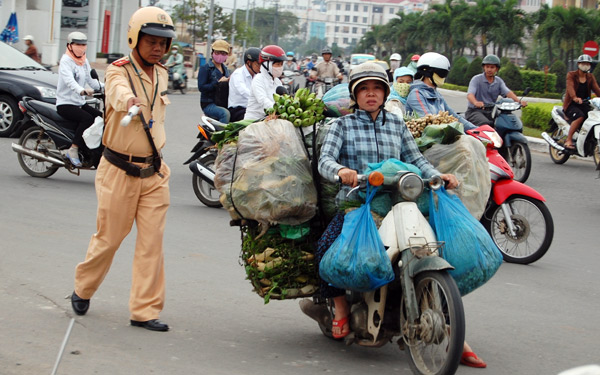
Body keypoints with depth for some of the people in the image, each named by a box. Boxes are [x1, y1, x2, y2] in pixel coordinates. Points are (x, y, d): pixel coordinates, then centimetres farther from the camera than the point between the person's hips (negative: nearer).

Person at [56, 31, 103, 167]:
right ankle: (73, 150, -27)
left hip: (80, 103, 8)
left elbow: (91, 79, 15)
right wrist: (82, 91, -48)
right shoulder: (66, 61, -11)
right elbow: (69, 80, -30)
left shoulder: (84, 61, 16)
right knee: (87, 118, -31)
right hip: (65, 104, -8)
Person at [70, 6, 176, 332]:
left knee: (152, 242, 0)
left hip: (154, 173, 5)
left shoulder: (161, 74, 7)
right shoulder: (119, 71, -15)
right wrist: (128, 100, -59)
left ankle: (145, 310, 5)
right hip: (120, 171, -5)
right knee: (109, 238, 4)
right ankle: (82, 289, 30)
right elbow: (118, 90, -39)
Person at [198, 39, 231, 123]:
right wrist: (218, 82, -18)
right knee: (225, 113, -35)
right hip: (209, 104, -6)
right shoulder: (205, 68, -1)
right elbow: (201, 87, -12)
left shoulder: (225, 69, 20)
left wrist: (230, 81, 4)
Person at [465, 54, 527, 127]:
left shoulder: (499, 81, 10)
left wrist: (519, 101, -28)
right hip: (475, 111, -5)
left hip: (491, 112, 5)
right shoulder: (476, 79, -4)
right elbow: (469, 95, -20)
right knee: (485, 123, -35)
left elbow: (508, 92, -6)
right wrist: (476, 102, -45)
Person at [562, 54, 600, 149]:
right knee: (580, 117, -34)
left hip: (584, 104, 5)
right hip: (571, 105, -5)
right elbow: (570, 86, -21)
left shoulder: (590, 77, 14)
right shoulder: (571, 75, -1)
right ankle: (568, 140, -29)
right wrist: (575, 97, -42)